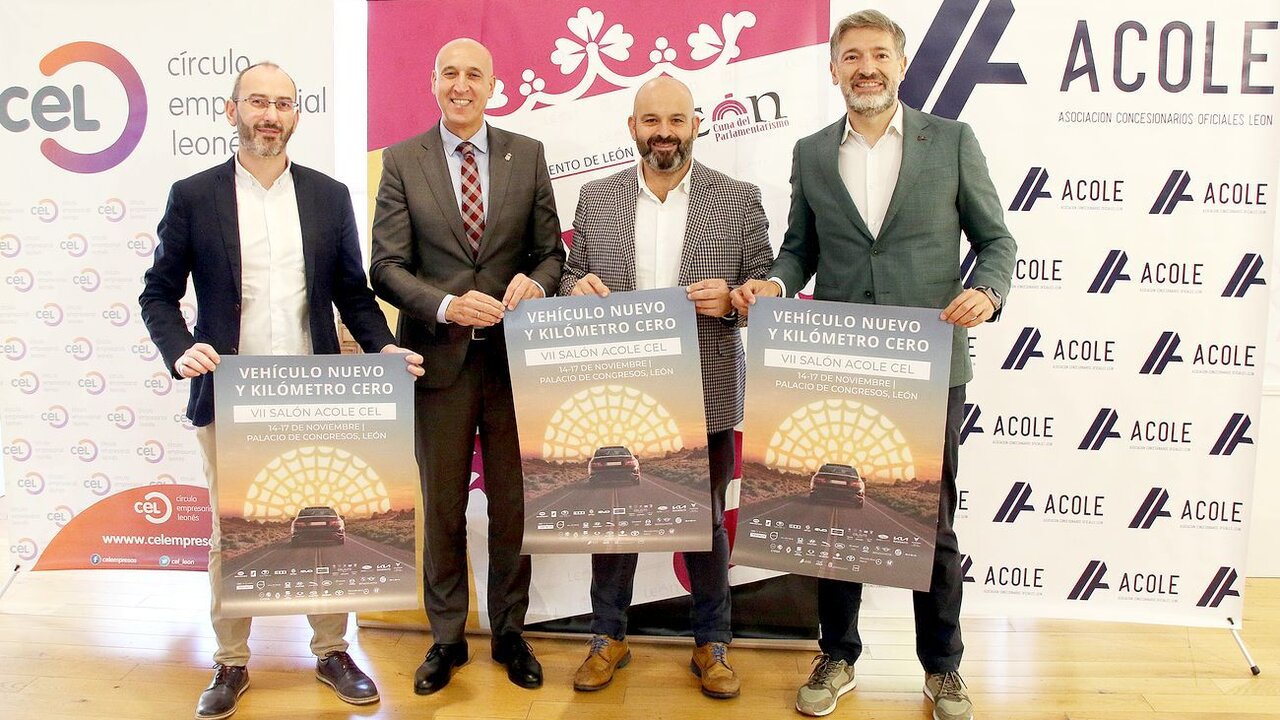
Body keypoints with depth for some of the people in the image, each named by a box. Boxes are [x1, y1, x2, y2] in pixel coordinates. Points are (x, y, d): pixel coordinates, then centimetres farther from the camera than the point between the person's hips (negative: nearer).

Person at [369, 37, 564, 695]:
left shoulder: (527, 155, 5)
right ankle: (446, 638, 27)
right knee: (443, 509, 10)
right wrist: (446, 305, -20)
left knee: (514, 504, 11)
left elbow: (551, 251, 6)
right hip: (439, 357, -1)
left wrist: (536, 281, -17)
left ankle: (510, 633, 29)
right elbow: (387, 266, -4)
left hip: (514, 354, 1)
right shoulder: (401, 161, 2)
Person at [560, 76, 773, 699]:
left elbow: (766, 285, 2)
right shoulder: (596, 197, 6)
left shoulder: (738, 199, 1)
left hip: (705, 395, -1)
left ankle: (712, 645, 28)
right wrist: (578, 288, -12)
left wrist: (732, 299, -19)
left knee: (705, 519, 11)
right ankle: (609, 636, 31)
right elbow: (571, 275, 10)